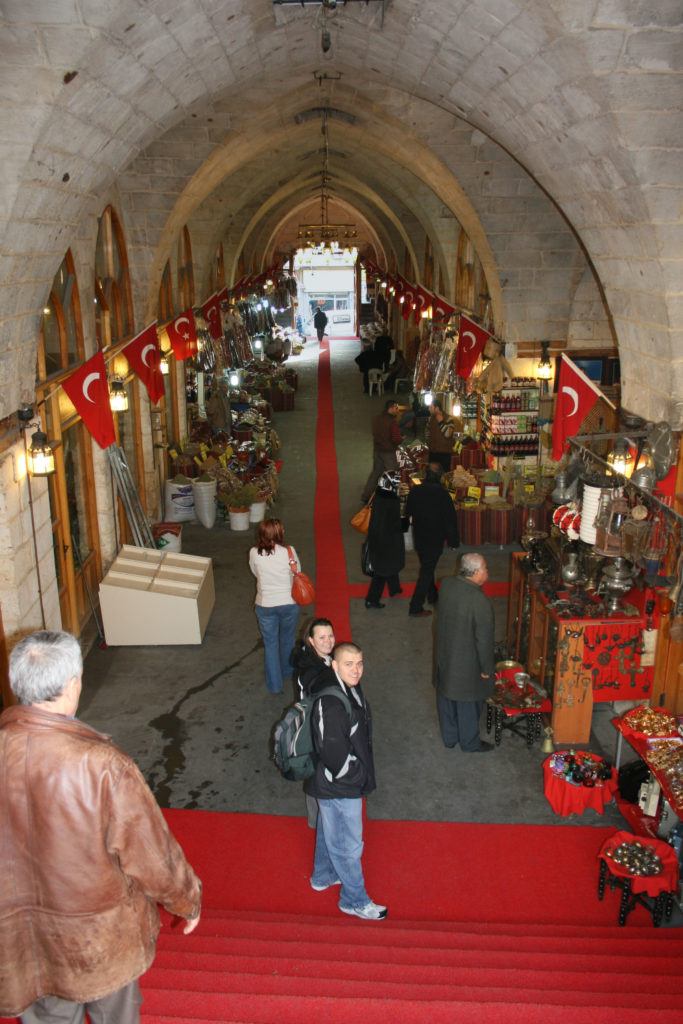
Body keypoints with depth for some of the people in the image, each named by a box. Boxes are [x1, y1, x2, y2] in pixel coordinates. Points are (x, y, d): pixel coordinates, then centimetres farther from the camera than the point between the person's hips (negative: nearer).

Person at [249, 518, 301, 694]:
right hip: (289, 603, 0)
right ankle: (286, 671, 46)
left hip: (265, 605, 0)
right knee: (287, 639, 24)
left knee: (270, 643, 15)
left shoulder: (254, 553, -13)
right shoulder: (289, 552, -18)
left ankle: (275, 684, 20)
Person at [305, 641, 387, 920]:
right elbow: (334, 753, -31)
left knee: (328, 831, 28)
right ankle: (355, 900, 28)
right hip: (340, 787, -9)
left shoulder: (350, 688, -1)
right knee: (348, 845, 9)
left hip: (332, 783, 9)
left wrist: (361, 772, 13)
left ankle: (323, 876, 50)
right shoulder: (331, 704, -33)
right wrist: (357, 775, -16)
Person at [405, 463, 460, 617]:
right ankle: (416, 607, 3)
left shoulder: (414, 490, -8)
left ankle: (432, 596, 41)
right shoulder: (442, 493, -20)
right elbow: (450, 518, -15)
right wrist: (453, 540, -4)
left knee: (427, 568, 24)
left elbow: (407, 512, 5)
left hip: (418, 537, 5)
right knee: (427, 571, 2)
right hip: (435, 539, -5)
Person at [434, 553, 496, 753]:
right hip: (467, 664, -6)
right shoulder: (480, 602, -31)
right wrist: (487, 669, -9)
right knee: (468, 705, 17)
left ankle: (449, 737, 44)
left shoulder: (446, 584, -12)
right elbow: (484, 640, -22)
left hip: (445, 656, 6)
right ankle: (470, 744, 38)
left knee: (446, 699, 23)